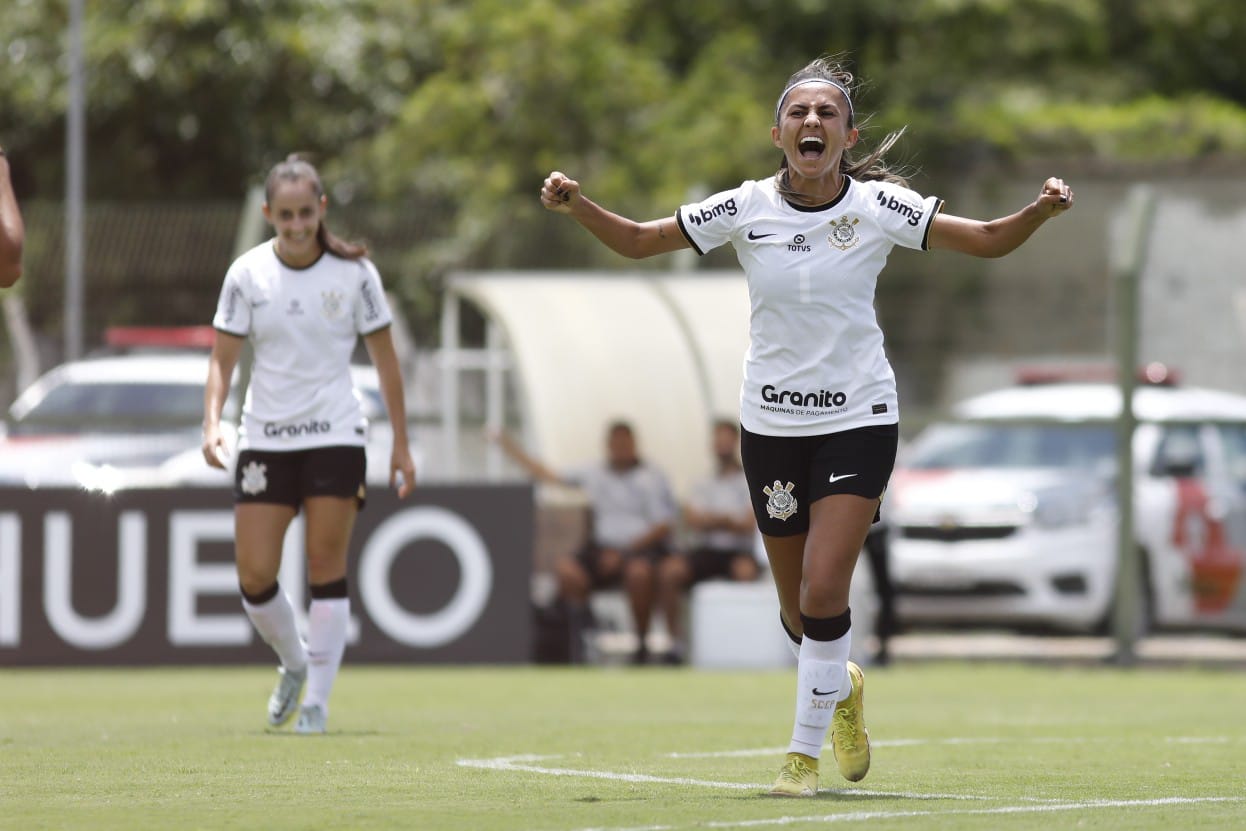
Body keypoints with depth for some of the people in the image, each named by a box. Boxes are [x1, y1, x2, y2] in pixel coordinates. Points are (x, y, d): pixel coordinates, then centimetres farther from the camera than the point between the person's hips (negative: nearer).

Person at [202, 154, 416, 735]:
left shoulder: (354, 272, -4)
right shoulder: (247, 274, -2)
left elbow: (384, 360, 3)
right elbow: (223, 358, 1)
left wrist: (401, 445, 2)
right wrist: (212, 422, -16)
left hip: (335, 436, -1)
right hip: (264, 440, 1)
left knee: (327, 571, -6)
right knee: (254, 576, -3)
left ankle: (316, 702, 3)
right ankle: (294, 663, 25)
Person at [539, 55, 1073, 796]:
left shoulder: (879, 207, -8)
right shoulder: (746, 209, -5)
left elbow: (988, 241, -7)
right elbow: (636, 241, 3)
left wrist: (1040, 212, -27)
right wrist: (577, 205, -13)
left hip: (859, 419, -2)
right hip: (773, 422, 2)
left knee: (824, 590, -16)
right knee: (800, 610, 9)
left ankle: (806, 750, 1)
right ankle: (842, 687, 43)